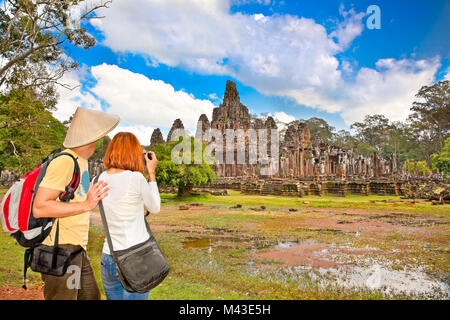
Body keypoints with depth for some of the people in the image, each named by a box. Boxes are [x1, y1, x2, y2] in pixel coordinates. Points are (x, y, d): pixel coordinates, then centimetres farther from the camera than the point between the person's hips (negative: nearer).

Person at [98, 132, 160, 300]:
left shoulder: (101, 179, 0)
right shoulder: (136, 178, -16)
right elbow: (154, 208, 0)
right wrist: (151, 173, 6)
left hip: (108, 259, 6)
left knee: (114, 297, 21)